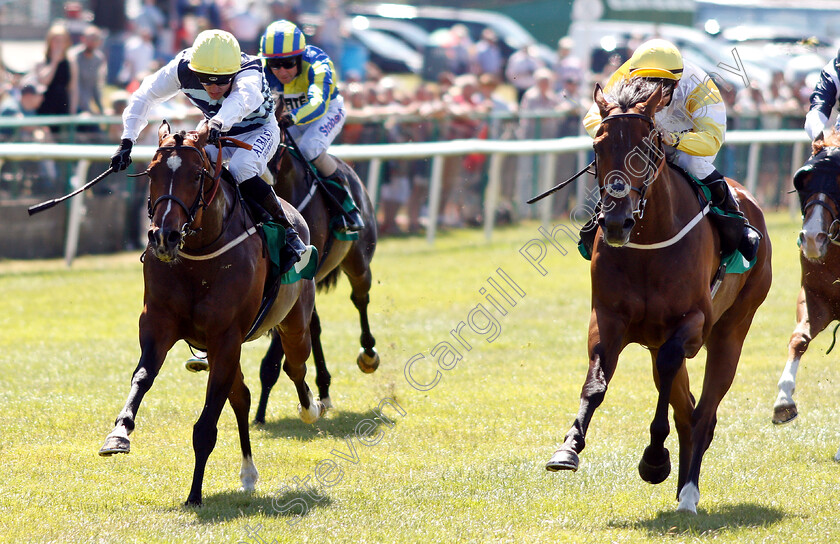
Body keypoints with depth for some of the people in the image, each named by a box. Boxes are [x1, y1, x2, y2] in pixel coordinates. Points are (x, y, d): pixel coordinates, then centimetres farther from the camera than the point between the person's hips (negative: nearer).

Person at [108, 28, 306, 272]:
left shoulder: (249, 72, -37)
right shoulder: (182, 68, -24)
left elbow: (243, 98, -60)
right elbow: (144, 97, -14)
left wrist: (219, 123, -80)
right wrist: (126, 142, -23)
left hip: (259, 131, -5)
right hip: (217, 133, 5)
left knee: (241, 169, -34)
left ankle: (290, 235, -22)